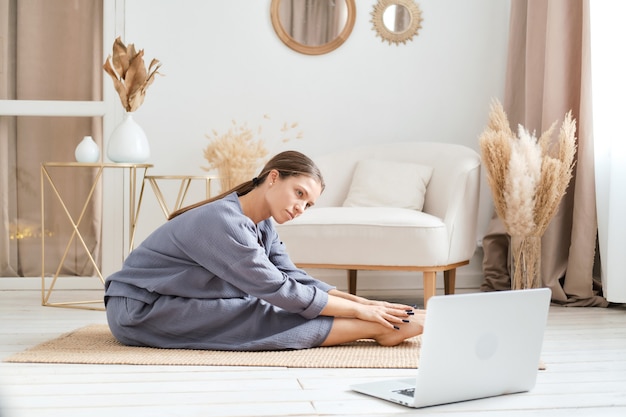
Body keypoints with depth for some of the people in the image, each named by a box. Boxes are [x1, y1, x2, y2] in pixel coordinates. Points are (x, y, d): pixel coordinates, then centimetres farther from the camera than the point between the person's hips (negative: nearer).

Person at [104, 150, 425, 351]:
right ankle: (381, 329, -21)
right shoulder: (222, 222, -26)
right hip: (137, 312, -8)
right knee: (258, 312, -22)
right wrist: (358, 310, -22)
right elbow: (279, 290, -26)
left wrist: (363, 302, -13)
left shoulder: (262, 227, 3)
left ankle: (384, 324, -14)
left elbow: (297, 280, -3)